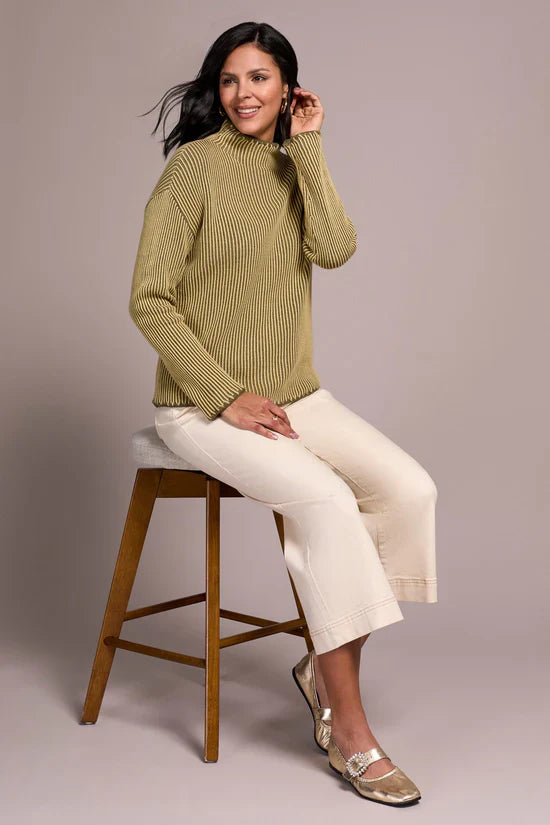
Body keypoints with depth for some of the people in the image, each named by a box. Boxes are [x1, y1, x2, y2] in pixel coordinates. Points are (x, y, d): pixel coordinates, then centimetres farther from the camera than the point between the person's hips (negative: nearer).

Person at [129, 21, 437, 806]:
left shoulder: (295, 168, 12)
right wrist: (228, 397, -16)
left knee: (411, 489, -14)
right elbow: (149, 301, -12)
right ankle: (350, 733, -13)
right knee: (326, 501, -28)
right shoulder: (196, 163, -7)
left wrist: (308, 148, -7)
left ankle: (325, 664, 2)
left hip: (296, 396, 6)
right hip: (203, 405, -6)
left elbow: (334, 250, -8)